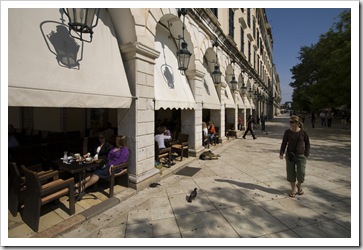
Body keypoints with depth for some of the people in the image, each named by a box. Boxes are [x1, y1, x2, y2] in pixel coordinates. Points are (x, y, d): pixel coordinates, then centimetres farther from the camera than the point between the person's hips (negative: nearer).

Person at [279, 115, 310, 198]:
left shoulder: (303, 132, -6)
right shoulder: (287, 132, -4)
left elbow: (307, 144, 4)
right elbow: (284, 143, 1)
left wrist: (306, 155, -2)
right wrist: (281, 153, -7)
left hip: (301, 155, -1)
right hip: (290, 155, 1)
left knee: (301, 173, -1)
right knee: (290, 173, 5)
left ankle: (299, 185, 32)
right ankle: (293, 189, 25)